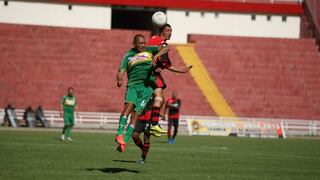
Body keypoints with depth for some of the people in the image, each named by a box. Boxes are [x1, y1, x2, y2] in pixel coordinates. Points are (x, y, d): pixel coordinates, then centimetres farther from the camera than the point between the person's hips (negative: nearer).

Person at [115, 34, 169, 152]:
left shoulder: (149, 50, 14)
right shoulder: (128, 55, 12)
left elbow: (165, 49, 6)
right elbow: (122, 70, 3)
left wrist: (156, 56, -12)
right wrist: (119, 80, -19)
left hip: (147, 86, 0)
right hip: (132, 85, 0)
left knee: (136, 113, -12)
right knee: (129, 105, -27)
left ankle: (124, 141, -15)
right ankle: (119, 134, -36)